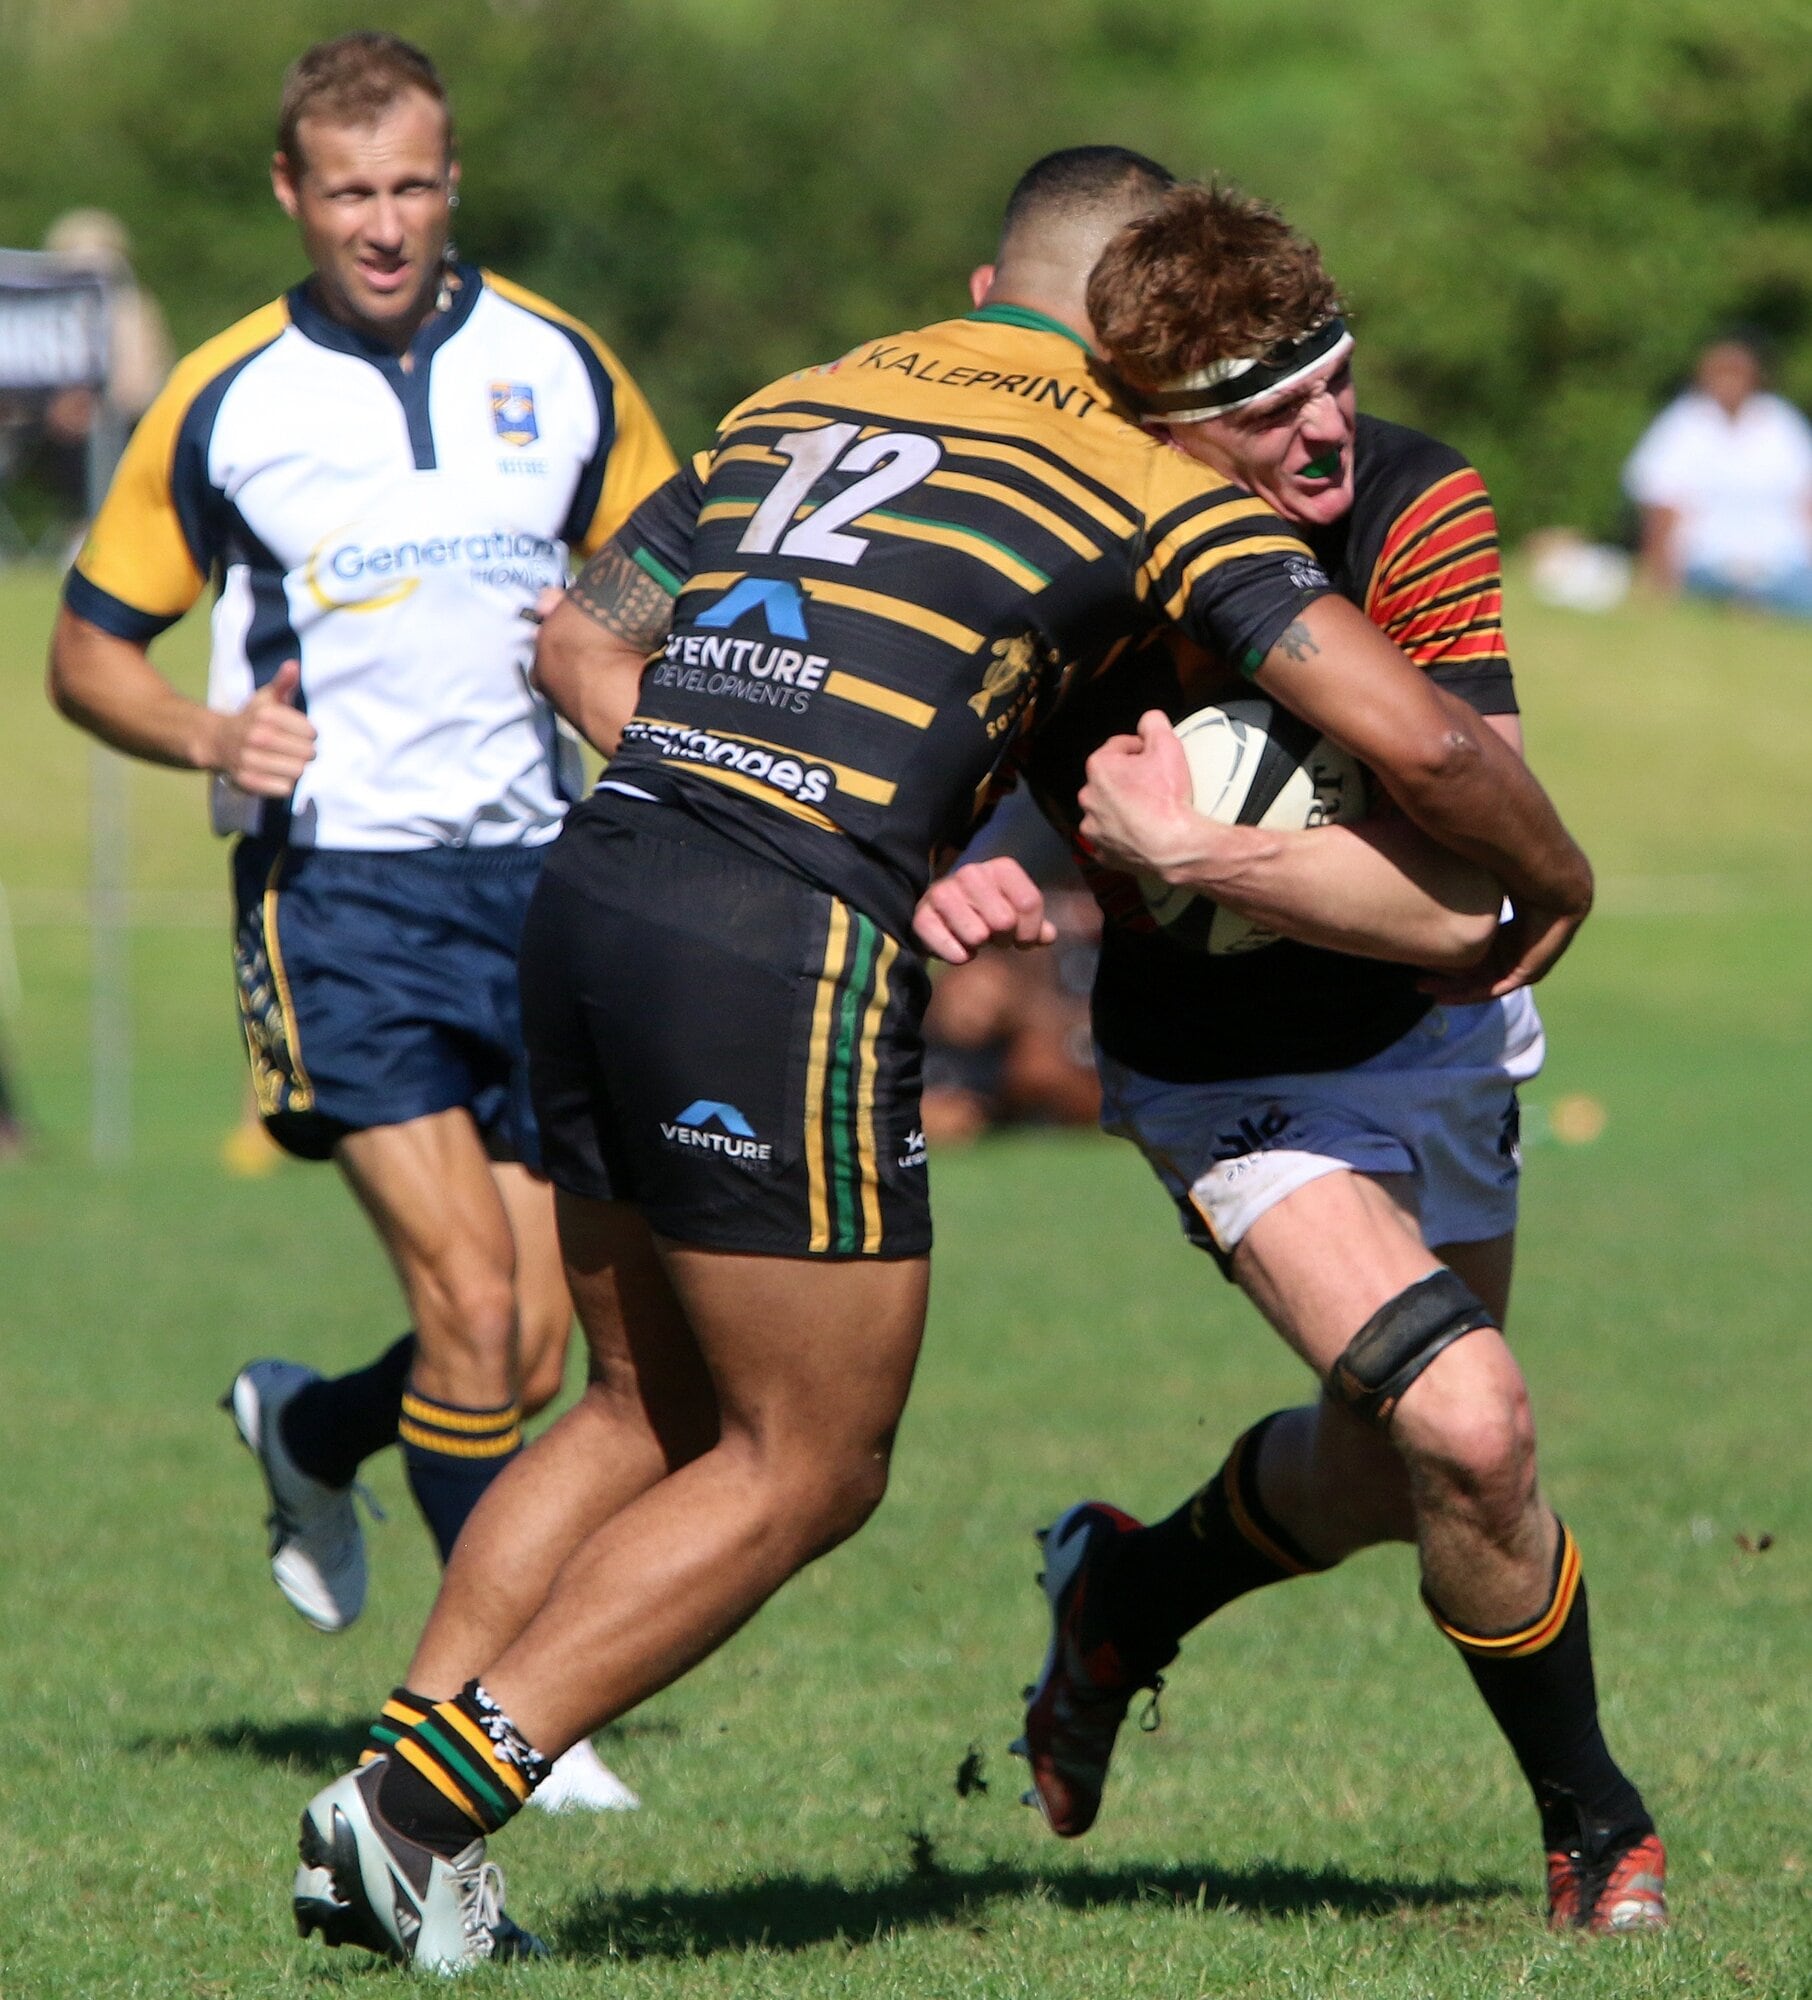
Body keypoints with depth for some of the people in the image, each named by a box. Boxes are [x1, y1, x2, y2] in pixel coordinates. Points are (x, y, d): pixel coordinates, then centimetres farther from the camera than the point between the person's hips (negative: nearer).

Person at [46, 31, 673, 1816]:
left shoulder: (559, 369, 5)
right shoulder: (222, 401, -2)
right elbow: (86, 651, 5)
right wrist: (209, 733, -14)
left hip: (536, 880, 4)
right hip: (336, 883, -4)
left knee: (533, 1351, 4)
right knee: (474, 1303, -16)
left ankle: (307, 1434, 36)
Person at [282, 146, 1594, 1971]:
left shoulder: (801, 402, 21)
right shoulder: (1140, 469, 3)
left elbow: (579, 639, 26)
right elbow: (1417, 736, -1)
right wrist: (1553, 881, 17)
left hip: (593, 884, 7)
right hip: (786, 963, -7)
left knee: (646, 1414, 21)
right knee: (805, 1465, 6)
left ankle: (386, 1799, 13)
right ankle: (428, 1800, -2)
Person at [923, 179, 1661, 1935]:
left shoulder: (1419, 510, -25)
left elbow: (1464, 884, -30)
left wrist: (1194, 850, -37)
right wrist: (947, 878, -28)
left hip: (1437, 1024, 3)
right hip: (1231, 1068, -3)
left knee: (1390, 1472, 20)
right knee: (1467, 1425, -20)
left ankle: (1130, 1591, 52)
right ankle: (1594, 1828, 4)